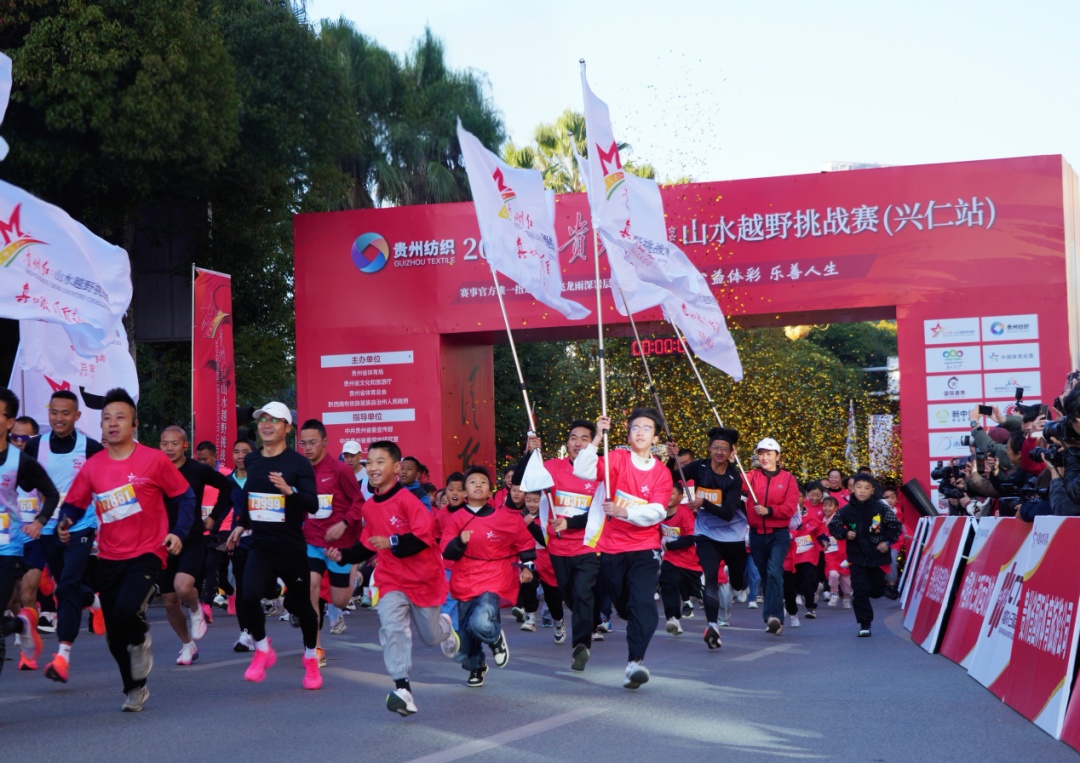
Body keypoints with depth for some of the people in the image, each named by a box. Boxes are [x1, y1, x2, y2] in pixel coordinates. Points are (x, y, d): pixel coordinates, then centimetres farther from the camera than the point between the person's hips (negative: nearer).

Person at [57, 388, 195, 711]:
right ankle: (134, 689, 31)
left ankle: (141, 640, 8)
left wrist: (179, 532, -12)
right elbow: (73, 504, 9)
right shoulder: (92, 466, 3)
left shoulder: (154, 459, -5)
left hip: (146, 553, -4)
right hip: (109, 558, 4)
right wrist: (64, 525, -13)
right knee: (114, 635, 9)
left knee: (127, 611, -28)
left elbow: (185, 496, 1)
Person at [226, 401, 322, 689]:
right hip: (260, 546, 3)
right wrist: (241, 524, 25)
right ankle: (262, 649, 4)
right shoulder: (252, 461, 6)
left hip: (292, 547, -3)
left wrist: (289, 490, -34)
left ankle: (311, 658, 34)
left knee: (301, 604, 9)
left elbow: (313, 505, -18)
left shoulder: (299, 463, -9)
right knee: (249, 596, -20)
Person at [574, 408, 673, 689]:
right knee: (624, 602, 13)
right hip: (612, 547, 1)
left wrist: (625, 511, -28)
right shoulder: (617, 459, 0)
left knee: (642, 603, -18)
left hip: (644, 548, -1)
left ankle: (635, 662, -24)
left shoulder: (662, 473, 0)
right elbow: (582, 471, -16)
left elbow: (656, 512, -13)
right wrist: (597, 438, -24)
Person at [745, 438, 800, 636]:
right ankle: (775, 619, 22)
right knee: (764, 575, 10)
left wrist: (769, 510, -20)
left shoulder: (788, 479, 0)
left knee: (774, 572, -20)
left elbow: (790, 507, -8)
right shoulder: (751, 477, 4)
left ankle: (774, 616, -24)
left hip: (779, 534, -3)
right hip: (757, 534, 3)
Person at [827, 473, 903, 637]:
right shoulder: (846, 511, -4)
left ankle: (856, 595, 42)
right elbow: (833, 526, 6)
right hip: (857, 557, 0)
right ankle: (865, 623, 2)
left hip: (877, 556, 0)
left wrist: (888, 541, -10)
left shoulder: (881, 508, -7)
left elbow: (896, 526, 0)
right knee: (860, 590, -7)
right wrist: (845, 534, -11)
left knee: (877, 590, 10)